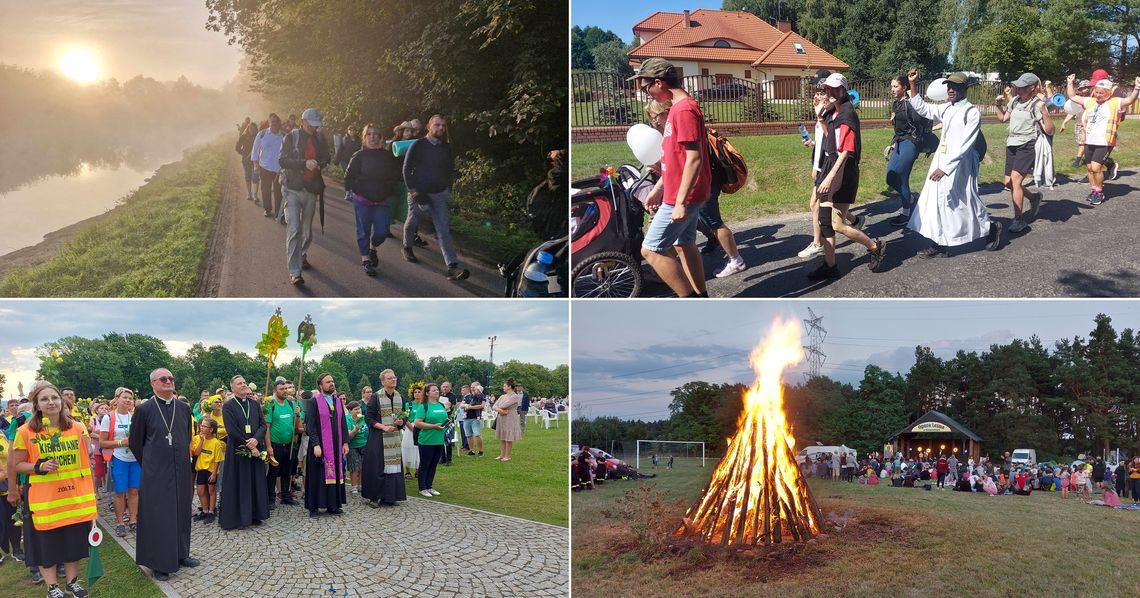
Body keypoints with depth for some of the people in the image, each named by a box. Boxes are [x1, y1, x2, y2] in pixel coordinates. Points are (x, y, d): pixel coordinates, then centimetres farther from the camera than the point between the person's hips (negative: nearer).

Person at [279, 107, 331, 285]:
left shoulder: (319, 140, 8)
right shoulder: (291, 138, -4)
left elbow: (326, 159, 20)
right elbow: (283, 161, -12)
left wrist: (319, 164, -3)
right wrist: (305, 163, -26)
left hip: (311, 190, 4)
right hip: (293, 189, -4)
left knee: (307, 230, 15)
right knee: (294, 230, -11)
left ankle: (302, 256, 41)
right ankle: (294, 272, -12)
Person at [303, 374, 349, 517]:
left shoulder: (338, 401, 10)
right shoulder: (313, 402, -6)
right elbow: (310, 425, -11)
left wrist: (345, 442, 5)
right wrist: (316, 444, -18)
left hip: (336, 445, 5)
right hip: (320, 445, -5)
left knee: (335, 473, 7)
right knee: (318, 475, 0)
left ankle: (332, 505, 14)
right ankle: (314, 507, 8)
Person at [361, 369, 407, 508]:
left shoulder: (399, 397, 9)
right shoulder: (376, 397, -7)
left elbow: (404, 416, 18)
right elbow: (368, 418, -8)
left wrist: (401, 422, -5)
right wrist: (383, 427, -19)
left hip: (394, 438, 5)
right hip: (378, 438, -5)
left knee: (392, 466, 5)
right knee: (377, 467, -4)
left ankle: (388, 496, 14)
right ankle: (373, 497, 6)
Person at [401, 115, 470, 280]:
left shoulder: (446, 147, 4)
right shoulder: (418, 145, -9)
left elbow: (450, 169, 17)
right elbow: (407, 169, -9)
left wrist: (447, 189, 10)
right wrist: (414, 192, -14)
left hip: (439, 194, 2)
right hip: (418, 192, -2)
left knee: (443, 230, -7)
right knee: (412, 222, 17)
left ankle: (452, 267, -16)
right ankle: (407, 247, 47)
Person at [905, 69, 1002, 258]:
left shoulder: (972, 113, -13)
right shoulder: (946, 109, 9)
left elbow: (964, 145, -18)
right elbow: (922, 108, 16)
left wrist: (945, 167, -23)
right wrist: (912, 85, 4)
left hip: (959, 163, -7)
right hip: (941, 160, 7)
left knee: (963, 202, 3)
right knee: (937, 201, 5)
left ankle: (992, 228, 27)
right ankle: (940, 245, 11)